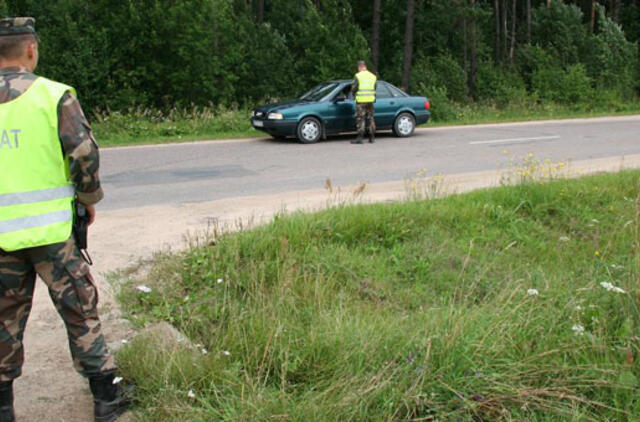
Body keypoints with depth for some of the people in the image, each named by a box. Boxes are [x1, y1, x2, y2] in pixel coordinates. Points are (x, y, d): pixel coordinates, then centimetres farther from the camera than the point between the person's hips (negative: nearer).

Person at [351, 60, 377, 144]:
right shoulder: (373, 76, 9)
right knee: (371, 118, 11)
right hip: (370, 100, 5)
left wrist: (352, 87, 13)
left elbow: (354, 89, -9)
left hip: (361, 101, -5)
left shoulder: (358, 76, -8)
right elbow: (375, 89, 11)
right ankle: (372, 137, 14)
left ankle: (360, 138, -6)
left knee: (360, 119, -3)